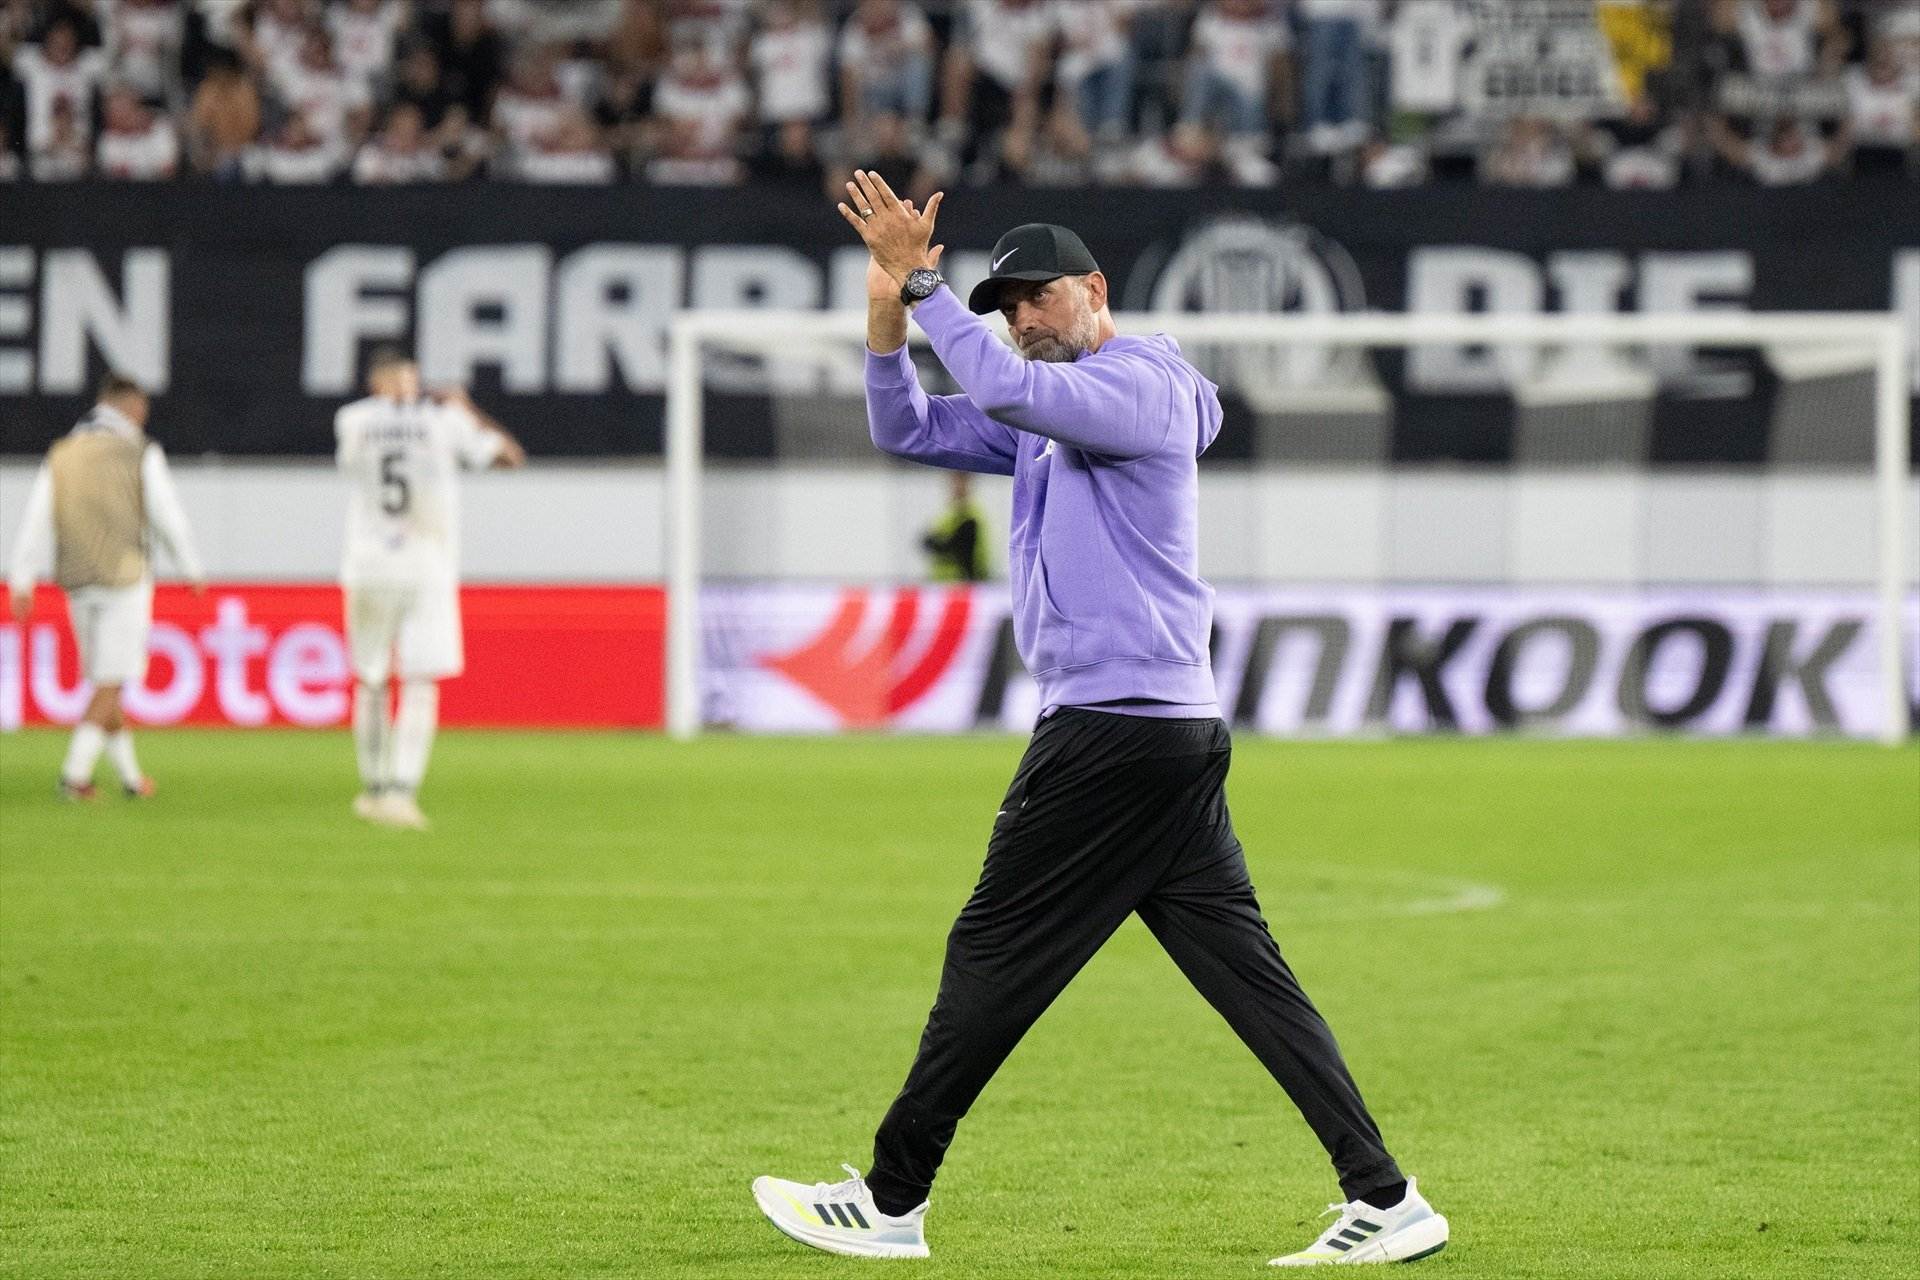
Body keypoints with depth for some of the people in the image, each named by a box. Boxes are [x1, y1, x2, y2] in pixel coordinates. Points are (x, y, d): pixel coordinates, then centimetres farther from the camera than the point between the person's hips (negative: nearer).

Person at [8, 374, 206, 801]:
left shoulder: (61, 454, 8)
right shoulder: (141, 454, -5)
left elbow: (36, 521, 0)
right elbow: (168, 517, -4)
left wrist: (21, 582, -3)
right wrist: (193, 569, 9)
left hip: (77, 584, 5)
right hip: (124, 579, -5)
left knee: (105, 679, 16)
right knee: (111, 681, -3)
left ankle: (131, 775, 22)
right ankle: (75, 773, -15)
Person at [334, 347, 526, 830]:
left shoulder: (352, 421, 0)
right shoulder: (444, 421, -2)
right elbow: (511, 455, 8)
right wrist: (468, 410, 20)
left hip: (368, 572, 1)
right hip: (428, 572, -1)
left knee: (370, 682, 14)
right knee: (421, 686, -4)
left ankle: (374, 789, 22)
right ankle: (401, 791, -18)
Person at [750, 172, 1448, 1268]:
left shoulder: (1142, 382, -8)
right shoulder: (1051, 412, 23)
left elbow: (1004, 386, -25)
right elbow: (908, 430, 20)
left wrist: (928, 288, -13)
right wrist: (891, 307, 5)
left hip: (1117, 724, -10)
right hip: (1180, 732, 10)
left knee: (996, 955, -3)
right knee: (1247, 969, 3)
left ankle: (892, 1205, 3)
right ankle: (1384, 1199, -3)